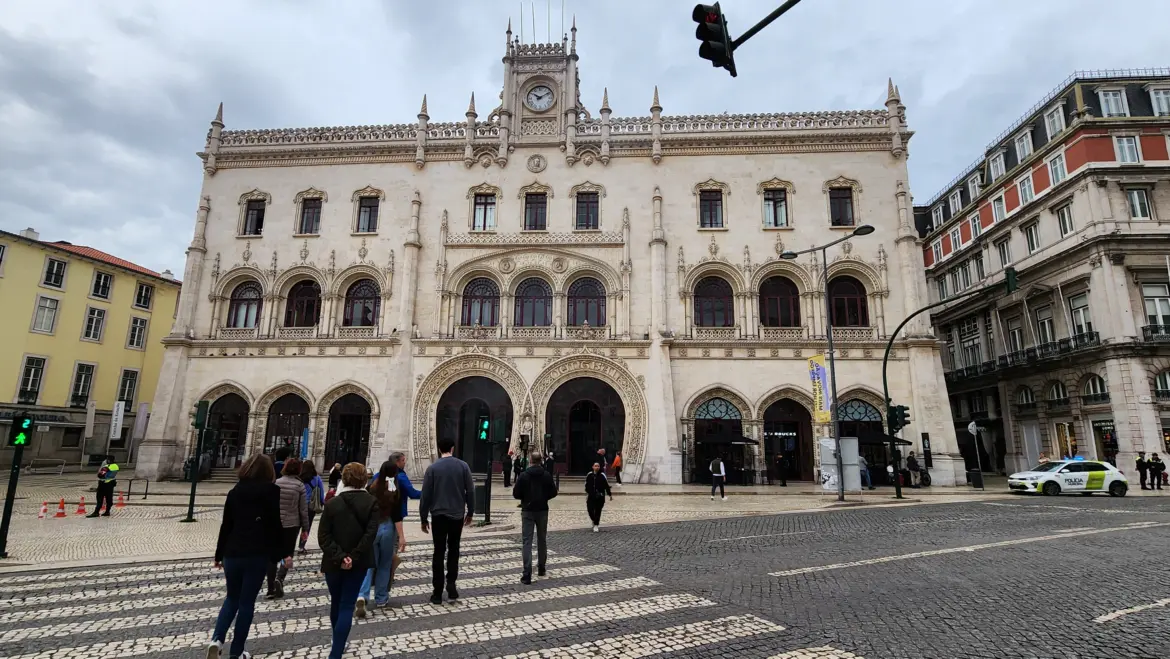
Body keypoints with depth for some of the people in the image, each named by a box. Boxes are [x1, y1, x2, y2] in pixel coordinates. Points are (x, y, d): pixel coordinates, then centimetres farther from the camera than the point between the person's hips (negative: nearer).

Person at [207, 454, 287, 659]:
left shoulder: (235, 491, 7)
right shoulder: (272, 491, -5)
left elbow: (226, 525, 10)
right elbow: (277, 524, -8)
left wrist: (219, 554, 19)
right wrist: (285, 552, 0)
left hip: (232, 553, 4)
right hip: (258, 555, -4)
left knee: (232, 598, 20)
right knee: (247, 602, 7)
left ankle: (216, 640, 2)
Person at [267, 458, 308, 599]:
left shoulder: (276, 483, -3)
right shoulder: (300, 485, -7)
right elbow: (303, 509, -4)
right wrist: (305, 528, 5)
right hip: (292, 525, -1)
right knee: (287, 554, 14)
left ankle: (271, 590, 11)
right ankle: (279, 578, -11)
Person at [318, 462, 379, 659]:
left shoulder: (332, 503, -6)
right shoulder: (371, 502, -7)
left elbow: (323, 536, -10)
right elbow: (371, 533, -16)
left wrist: (339, 557, -11)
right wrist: (354, 557, -14)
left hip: (333, 562, 1)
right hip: (358, 562, -1)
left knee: (336, 603, 21)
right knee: (347, 606, 4)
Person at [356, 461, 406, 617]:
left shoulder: (371, 489, 0)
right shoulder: (395, 491, -8)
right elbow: (397, 516, -12)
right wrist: (401, 536, -9)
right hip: (387, 528, -2)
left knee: (369, 563, 6)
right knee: (385, 564, 13)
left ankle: (362, 596, -14)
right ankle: (381, 598, 21)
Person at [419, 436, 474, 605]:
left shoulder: (432, 467, -4)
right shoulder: (463, 466, -2)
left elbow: (426, 495, -3)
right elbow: (470, 491, 0)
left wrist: (423, 518, 5)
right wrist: (470, 512, 11)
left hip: (438, 515, -1)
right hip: (457, 515, 1)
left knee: (439, 552, 6)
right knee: (453, 549, 17)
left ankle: (437, 593, 8)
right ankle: (451, 583, 4)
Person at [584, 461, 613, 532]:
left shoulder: (602, 475, -9)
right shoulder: (589, 475, -1)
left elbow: (607, 485, -5)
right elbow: (586, 484, 13)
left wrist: (610, 495, -3)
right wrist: (587, 493, 18)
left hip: (600, 497, -2)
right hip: (591, 496, 2)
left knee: (598, 511, 2)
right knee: (590, 510, -1)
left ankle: (596, 525, 18)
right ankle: (594, 521, 29)